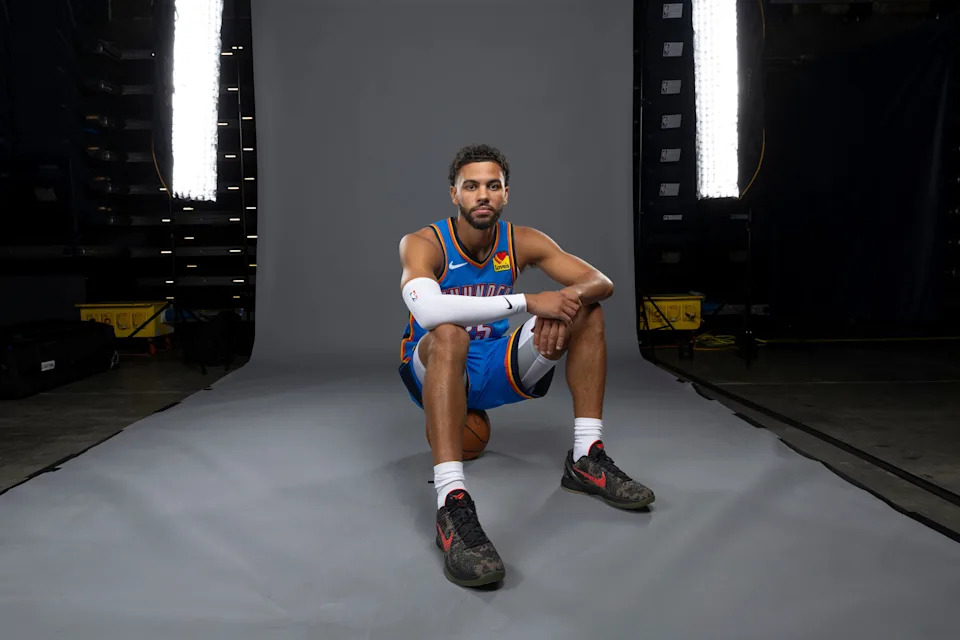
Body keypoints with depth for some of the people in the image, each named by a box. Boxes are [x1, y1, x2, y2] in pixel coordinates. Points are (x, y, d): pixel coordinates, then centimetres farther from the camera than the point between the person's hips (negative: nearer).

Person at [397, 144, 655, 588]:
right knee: (448, 333, -40)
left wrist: (572, 296, -33)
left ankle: (586, 459, -9)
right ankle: (452, 506, -45)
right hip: (434, 369, -5)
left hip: (495, 369, 5)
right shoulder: (423, 244, -18)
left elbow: (601, 282, -8)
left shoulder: (523, 242, -5)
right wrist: (529, 302, -41)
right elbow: (428, 309, -40)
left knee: (587, 311, -8)